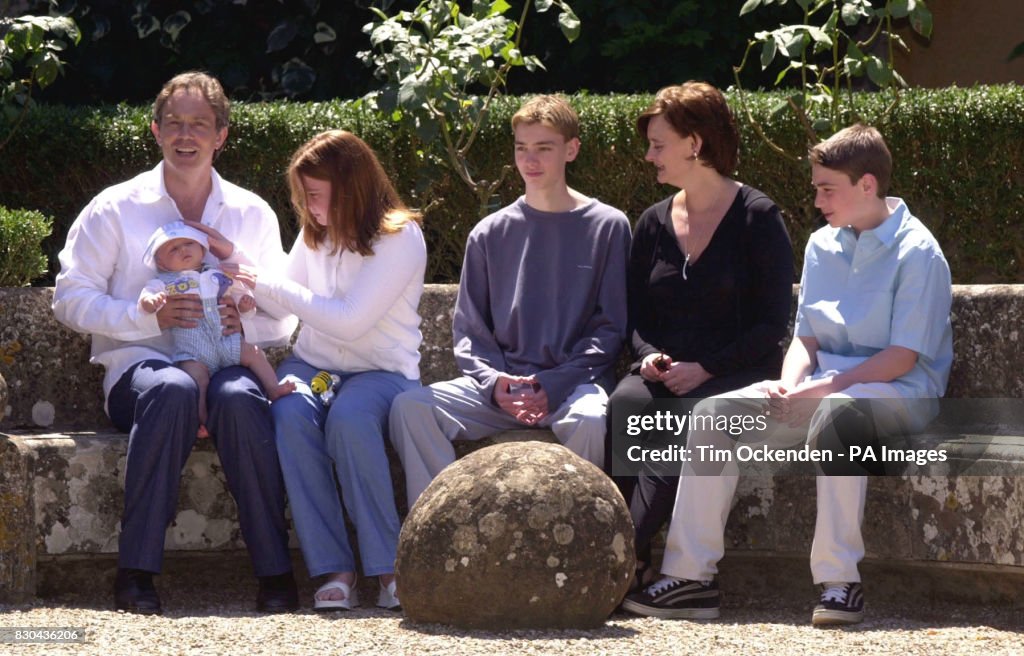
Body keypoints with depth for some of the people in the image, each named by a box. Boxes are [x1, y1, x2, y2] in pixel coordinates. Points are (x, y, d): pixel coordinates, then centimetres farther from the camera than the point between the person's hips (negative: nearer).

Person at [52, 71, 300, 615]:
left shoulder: (252, 214, 16)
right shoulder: (115, 209, 9)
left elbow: (284, 319, 15)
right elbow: (71, 299, 3)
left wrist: (246, 322, -9)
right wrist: (150, 316, -11)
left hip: (228, 361, 1)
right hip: (138, 363, -1)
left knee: (240, 398, -37)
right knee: (172, 389, -39)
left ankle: (275, 573, -33)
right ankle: (136, 572, -36)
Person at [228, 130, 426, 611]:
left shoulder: (400, 238, -9)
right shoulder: (315, 233, 13)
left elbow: (351, 320, -18)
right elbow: (287, 297, 24)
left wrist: (267, 286, -14)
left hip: (380, 371, -5)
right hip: (312, 364, 5)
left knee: (349, 418, -39)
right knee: (292, 416, -31)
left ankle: (388, 567, -31)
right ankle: (334, 570, -32)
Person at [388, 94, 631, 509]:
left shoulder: (607, 227, 6)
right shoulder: (491, 234, 14)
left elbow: (610, 326, 3)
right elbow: (469, 329, 14)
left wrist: (556, 385, -11)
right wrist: (494, 382, -8)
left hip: (575, 383, -3)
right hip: (499, 383, 3)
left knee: (589, 419, -40)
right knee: (410, 407, -24)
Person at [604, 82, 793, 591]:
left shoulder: (757, 218, 0)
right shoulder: (654, 223, 17)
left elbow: (772, 323, -5)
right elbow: (634, 315, 19)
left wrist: (705, 369, -15)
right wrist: (649, 356, -4)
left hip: (736, 373, -4)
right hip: (664, 372, 4)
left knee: (683, 421, -36)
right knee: (624, 406, -31)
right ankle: (629, 562, -37)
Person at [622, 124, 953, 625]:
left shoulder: (917, 253, -8)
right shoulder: (822, 246, 14)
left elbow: (902, 357, -15)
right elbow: (806, 337, 14)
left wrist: (821, 389, -21)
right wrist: (790, 386, -8)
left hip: (898, 392, -7)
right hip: (822, 387, 7)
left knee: (835, 415, -41)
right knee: (714, 416, -12)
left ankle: (839, 583, -37)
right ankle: (691, 577, -14)